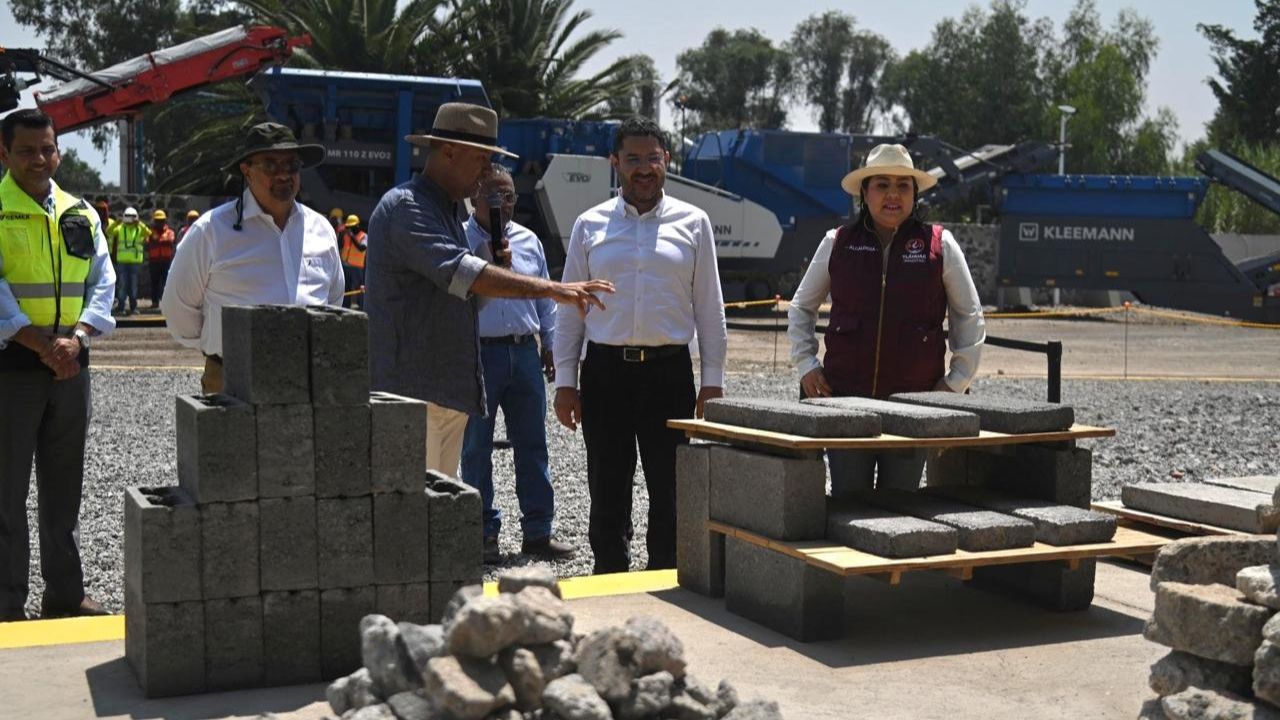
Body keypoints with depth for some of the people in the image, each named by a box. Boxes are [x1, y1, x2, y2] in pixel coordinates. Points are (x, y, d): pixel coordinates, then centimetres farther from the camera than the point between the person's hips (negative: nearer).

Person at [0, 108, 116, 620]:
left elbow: (102, 281, 5)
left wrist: (76, 338, -10)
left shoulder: (80, 214, 10)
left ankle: (65, 593, 23)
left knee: (64, 487, 13)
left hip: (70, 364, 5)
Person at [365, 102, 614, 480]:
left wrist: (491, 266, 3)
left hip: (449, 389, 10)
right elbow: (459, 271, -27)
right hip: (411, 387, -10)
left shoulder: (446, 210, 20)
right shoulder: (405, 207, -12)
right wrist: (551, 288, -29)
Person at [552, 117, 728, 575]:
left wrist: (713, 380, 3)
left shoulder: (692, 223, 7)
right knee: (607, 491, 7)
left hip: (669, 370, -1)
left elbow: (709, 307, 8)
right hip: (606, 370, 1)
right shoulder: (590, 225, 8)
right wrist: (565, 382, 3)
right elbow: (569, 308, 9)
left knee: (671, 492, 3)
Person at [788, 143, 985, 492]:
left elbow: (970, 316, 11)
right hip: (844, 395, 1)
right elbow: (801, 308, 18)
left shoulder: (939, 244, 3)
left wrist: (956, 381, 5)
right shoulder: (837, 243, 6)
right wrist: (806, 364, 7)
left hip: (915, 398, 0)